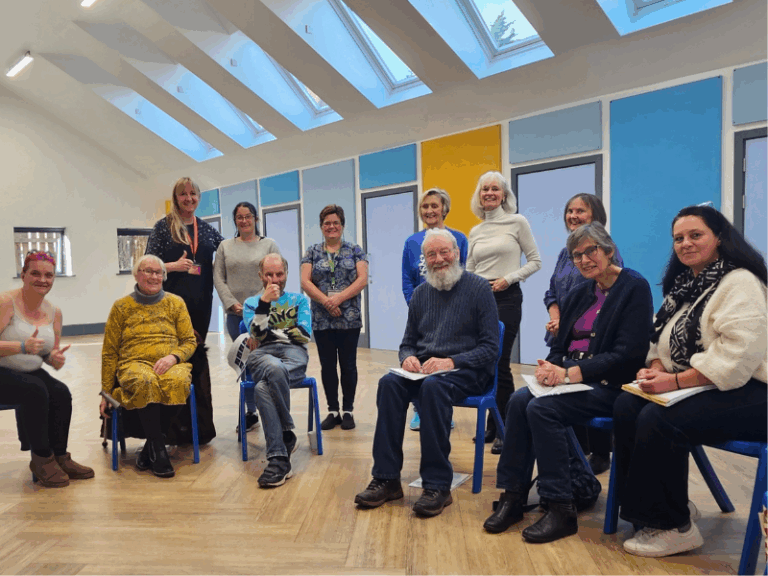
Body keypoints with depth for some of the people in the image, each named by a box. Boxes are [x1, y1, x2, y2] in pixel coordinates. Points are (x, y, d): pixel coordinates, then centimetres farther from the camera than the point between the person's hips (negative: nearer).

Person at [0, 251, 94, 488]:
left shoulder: (54, 312, 7)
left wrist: (55, 358, -7)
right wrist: (23, 347, -31)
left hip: (31, 373, 6)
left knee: (61, 392, -20)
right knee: (35, 390, -30)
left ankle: (59, 456, -7)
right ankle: (42, 458, -14)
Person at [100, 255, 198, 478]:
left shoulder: (175, 303, 15)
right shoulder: (121, 307, 13)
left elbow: (190, 341, 13)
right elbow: (109, 352, 12)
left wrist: (173, 357, -10)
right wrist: (106, 393, 8)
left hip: (170, 364, 1)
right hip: (133, 364, 0)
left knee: (177, 382, -36)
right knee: (144, 382, -38)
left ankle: (151, 447, -18)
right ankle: (159, 451, -28)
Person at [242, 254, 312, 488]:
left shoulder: (300, 300, 23)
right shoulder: (251, 303, 25)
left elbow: (304, 335, 8)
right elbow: (258, 333, 4)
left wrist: (271, 333, 8)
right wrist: (265, 302, -7)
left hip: (294, 354, -1)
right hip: (261, 356, 1)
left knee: (263, 388, -36)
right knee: (274, 368, -40)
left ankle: (278, 458, -27)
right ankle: (287, 435, -28)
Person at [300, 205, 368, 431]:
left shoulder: (355, 251, 6)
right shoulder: (312, 252, 9)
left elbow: (362, 279, -5)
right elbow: (305, 281, -1)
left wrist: (339, 298, -17)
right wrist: (326, 301, -15)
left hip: (349, 319, -1)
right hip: (321, 320, 2)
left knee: (348, 365, 3)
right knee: (327, 366, 7)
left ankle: (348, 411, 16)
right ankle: (333, 411, 19)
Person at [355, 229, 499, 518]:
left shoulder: (478, 288, -3)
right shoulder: (421, 293, 13)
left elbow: (490, 347, -8)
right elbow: (408, 341, 19)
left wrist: (451, 361, -21)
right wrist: (407, 358, -6)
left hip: (467, 371, -4)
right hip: (423, 368, 5)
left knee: (433, 386, -36)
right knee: (389, 383, -25)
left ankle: (437, 485, -26)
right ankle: (386, 479, -19)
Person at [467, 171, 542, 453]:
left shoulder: (517, 222, -1)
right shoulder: (475, 231, 13)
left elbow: (534, 261, -1)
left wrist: (508, 279, -13)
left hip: (506, 297, -5)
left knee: (500, 363, -6)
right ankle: (492, 425, 23)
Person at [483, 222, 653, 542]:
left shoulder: (635, 288, -6)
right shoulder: (579, 294, 16)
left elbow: (629, 354, -15)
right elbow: (559, 345, 16)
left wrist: (571, 372, -21)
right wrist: (550, 368, -8)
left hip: (610, 384, -7)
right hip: (569, 377, 7)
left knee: (542, 408, -28)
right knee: (519, 400, -20)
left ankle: (561, 510, -16)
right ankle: (512, 496, -13)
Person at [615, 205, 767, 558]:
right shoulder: (684, 284, 15)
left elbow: (736, 356, -24)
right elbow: (663, 339, 15)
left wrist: (675, 381, -26)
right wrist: (656, 368, -6)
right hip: (691, 387, 8)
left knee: (657, 420, -29)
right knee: (626, 406, -15)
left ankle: (675, 527, -8)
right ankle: (646, 513, -3)